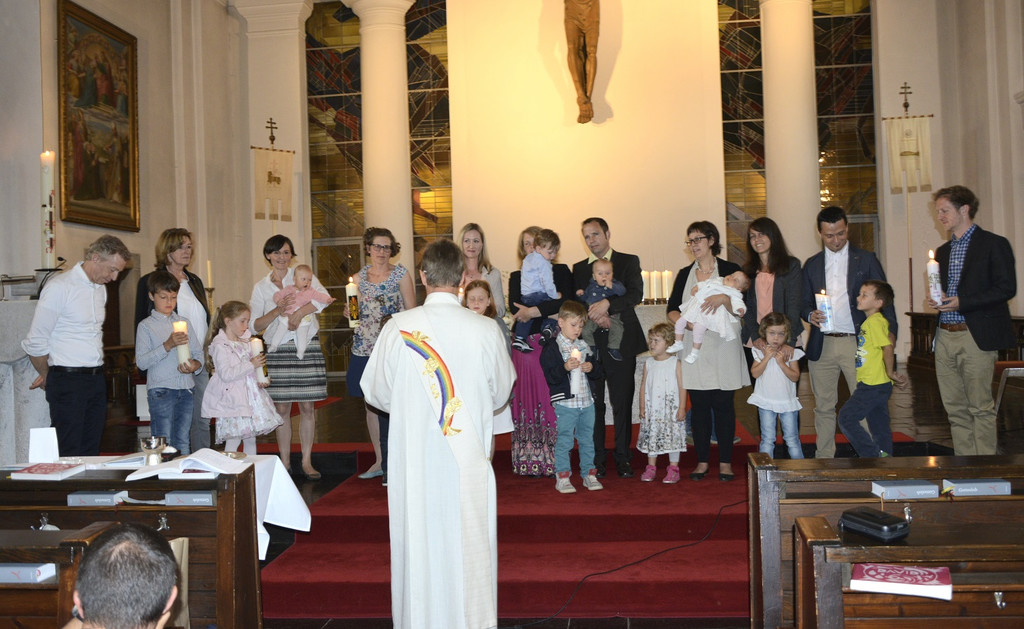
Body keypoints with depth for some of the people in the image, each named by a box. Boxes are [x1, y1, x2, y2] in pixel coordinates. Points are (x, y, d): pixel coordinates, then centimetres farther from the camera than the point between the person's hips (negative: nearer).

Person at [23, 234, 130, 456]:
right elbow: (35, 342, -9)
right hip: (67, 380, -7)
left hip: (96, 379, 7)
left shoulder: (100, 288, 13)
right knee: (69, 455, -5)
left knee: (91, 453, 10)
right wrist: (47, 376, 5)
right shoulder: (59, 287, -11)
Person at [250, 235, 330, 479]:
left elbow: (323, 297, -13)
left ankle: (307, 462, 10)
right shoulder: (261, 287, 11)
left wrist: (298, 313, -21)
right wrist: (278, 310, -10)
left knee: (307, 406, 1)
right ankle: (285, 463, 13)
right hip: (278, 349, 1)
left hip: (306, 346, -1)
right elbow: (255, 325, 5)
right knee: (282, 408, 3)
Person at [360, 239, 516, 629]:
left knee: (418, 546, 13)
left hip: (414, 460, 0)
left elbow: (376, 392, 1)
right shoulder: (486, 331, -10)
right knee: (469, 544, 13)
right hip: (468, 460, 0)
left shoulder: (398, 328, -11)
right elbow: (501, 393, 4)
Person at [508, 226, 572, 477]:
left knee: (551, 396, -6)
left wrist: (533, 311, -13)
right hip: (526, 344, 2)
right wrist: (551, 306, -9)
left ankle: (553, 460, 0)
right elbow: (514, 307, -2)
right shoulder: (517, 277, 16)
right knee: (528, 395, -2)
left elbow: (567, 301, -8)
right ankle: (530, 462, 3)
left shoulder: (560, 271, 9)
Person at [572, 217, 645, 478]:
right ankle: (597, 459, 11)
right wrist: (595, 315, -11)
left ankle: (623, 459, 10)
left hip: (621, 342, -2)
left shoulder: (628, 261, 7)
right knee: (594, 403, 2)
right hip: (590, 342, 2)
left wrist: (607, 304, -20)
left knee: (622, 403, 0)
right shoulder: (578, 268, 16)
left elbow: (636, 293, -7)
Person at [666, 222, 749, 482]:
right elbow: (672, 309, 8)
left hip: (723, 346, -2)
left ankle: (725, 462, 8)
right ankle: (702, 461, 10)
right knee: (699, 405, 3)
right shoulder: (685, 274, 14)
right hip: (694, 347, 3)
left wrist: (724, 298, -21)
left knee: (723, 404, -1)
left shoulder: (730, 270, 4)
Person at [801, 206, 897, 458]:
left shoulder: (866, 260, 6)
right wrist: (811, 315, -8)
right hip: (822, 345, 2)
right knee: (824, 407, 7)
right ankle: (824, 460, 15)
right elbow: (804, 303, 15)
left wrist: (890, 332, -9)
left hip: (857, 343, -2)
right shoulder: (811, 265, 13)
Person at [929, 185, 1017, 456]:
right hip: (945, 336, 7)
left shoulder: (994, 244, -3)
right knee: (956, 409, 8)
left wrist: (961, 302, -17)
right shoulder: (942, 251, 18)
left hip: (976, 337, -7)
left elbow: (1006, 288, -10)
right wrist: (936, 301, 2)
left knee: (981, 407, -3)